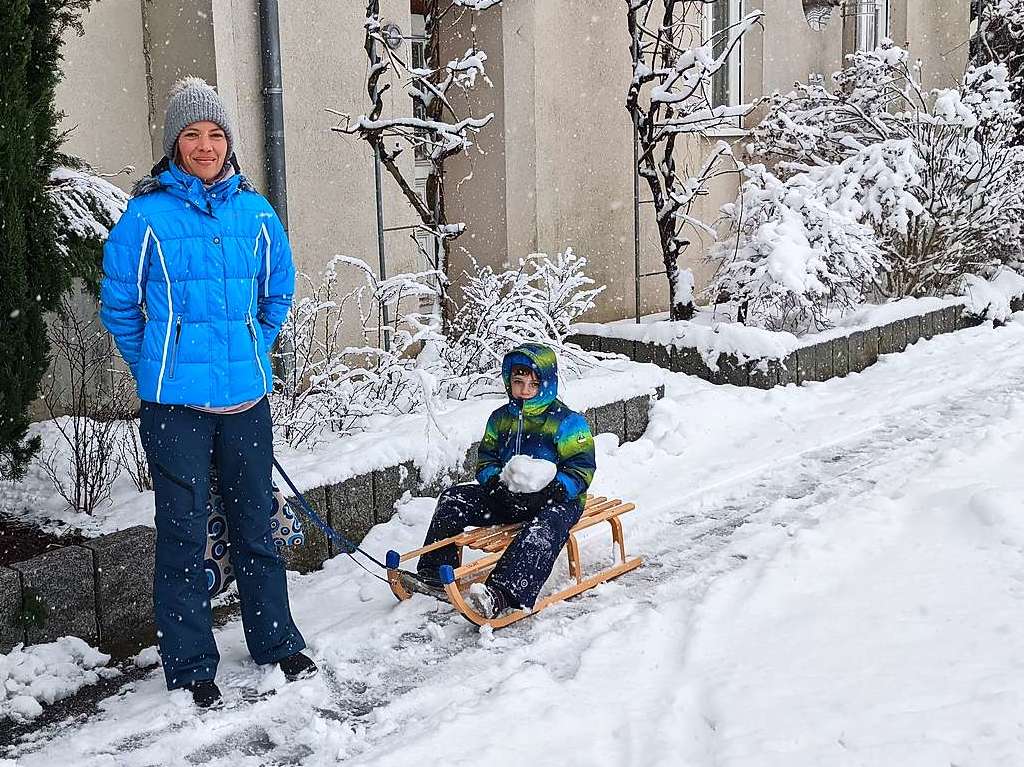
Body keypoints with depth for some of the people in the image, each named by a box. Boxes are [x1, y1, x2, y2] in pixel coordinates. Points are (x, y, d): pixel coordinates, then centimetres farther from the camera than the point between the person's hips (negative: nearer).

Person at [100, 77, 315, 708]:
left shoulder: (255, 211, 4)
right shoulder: (147, 213, -6)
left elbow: (279, 291, 18)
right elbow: (118, 303, 3)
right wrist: (158, 368, 6)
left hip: (246, 395, 3)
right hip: (175, 401, -3)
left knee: (256, 522, 14)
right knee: (184, 532, 4)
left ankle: (277, 641, 29)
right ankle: (190, 666, 18)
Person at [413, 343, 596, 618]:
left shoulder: (567, 421, -5)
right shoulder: (500, 418, 12)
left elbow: (581, 468, -9)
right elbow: (486, 459, 16)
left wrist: (549, 491, -26)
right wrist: (494, 482, -9)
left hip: (556, 499, -6)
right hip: (507, 496, 6)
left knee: (544, 528, -39)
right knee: (454, 499, -9)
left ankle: (501, 593, -60)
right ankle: (433, 573, -10)